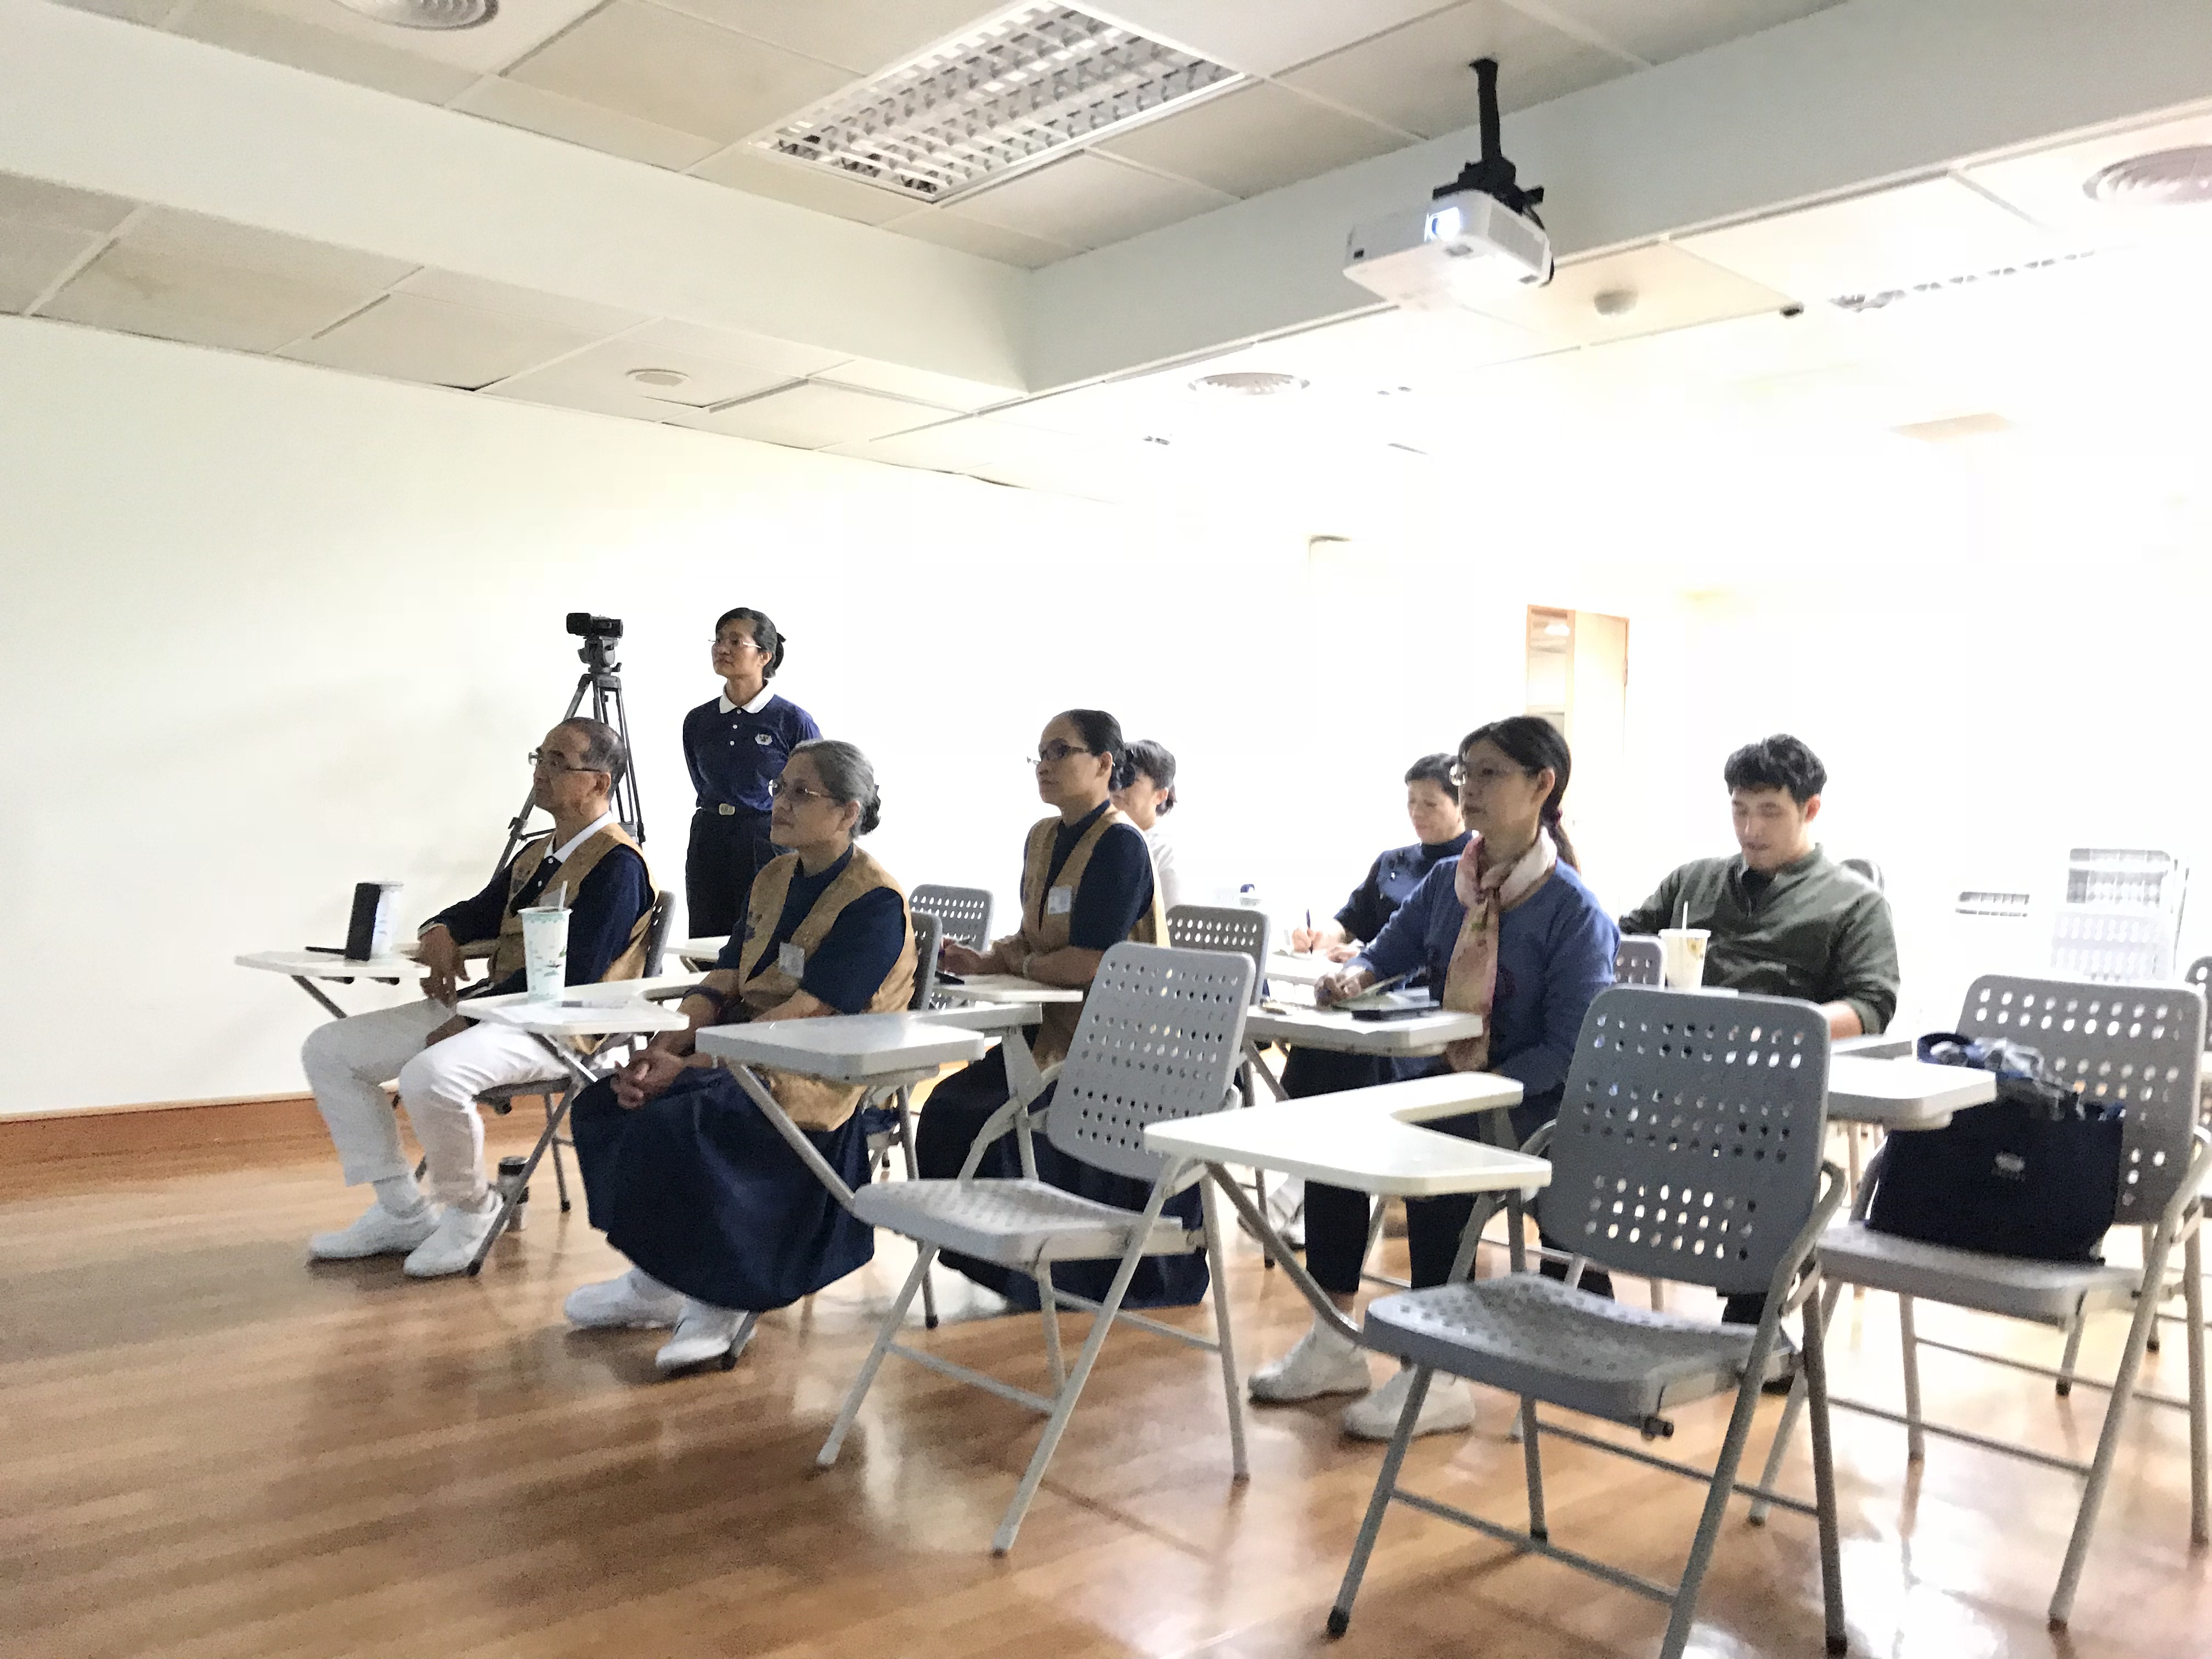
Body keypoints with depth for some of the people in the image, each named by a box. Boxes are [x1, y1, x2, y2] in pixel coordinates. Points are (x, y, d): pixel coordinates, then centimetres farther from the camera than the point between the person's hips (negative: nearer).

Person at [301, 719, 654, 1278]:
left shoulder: (618, 864, -12)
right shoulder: (534, 854, 18)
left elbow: (574, 975, -20)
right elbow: (481, 913, 25)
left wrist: (468, 1020, -19)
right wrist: (441, 932, -1)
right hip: (485, 1004, 10)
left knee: (430, 1075, -36)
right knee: (328, 1050, 4)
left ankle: (471, 1210, -8)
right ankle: (401, 1212, 8)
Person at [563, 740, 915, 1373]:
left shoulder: (876, 903, -14)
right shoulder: (773, 879, 13)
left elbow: (803, 1016, -21)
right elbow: (722, 985, 9)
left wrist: (688, 1065, -24)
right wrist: (661, 1049, -10)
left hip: (819, 1077, -8)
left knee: (673, 1122, -27)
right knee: (606, 1102, -9)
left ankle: (724, 1293, -4)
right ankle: (657, 1281, 2)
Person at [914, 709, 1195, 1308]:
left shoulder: (1121, 845, -17)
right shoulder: (1043, 836, 11)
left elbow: (1088, 963, -23)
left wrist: (1012, 964, -7)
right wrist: (985, 958, -6)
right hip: (1056, 1029, 8)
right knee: (951, 1106, -4)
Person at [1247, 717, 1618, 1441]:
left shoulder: (1574, 911, -14)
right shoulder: (1446, 882, 5)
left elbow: (1568, 1051, -16)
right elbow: (1387, 951, 17)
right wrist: (1354, 975, -7)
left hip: (1536, 1100, -7)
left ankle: (1437, 1379, -19)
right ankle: (1333, 1343, -3)